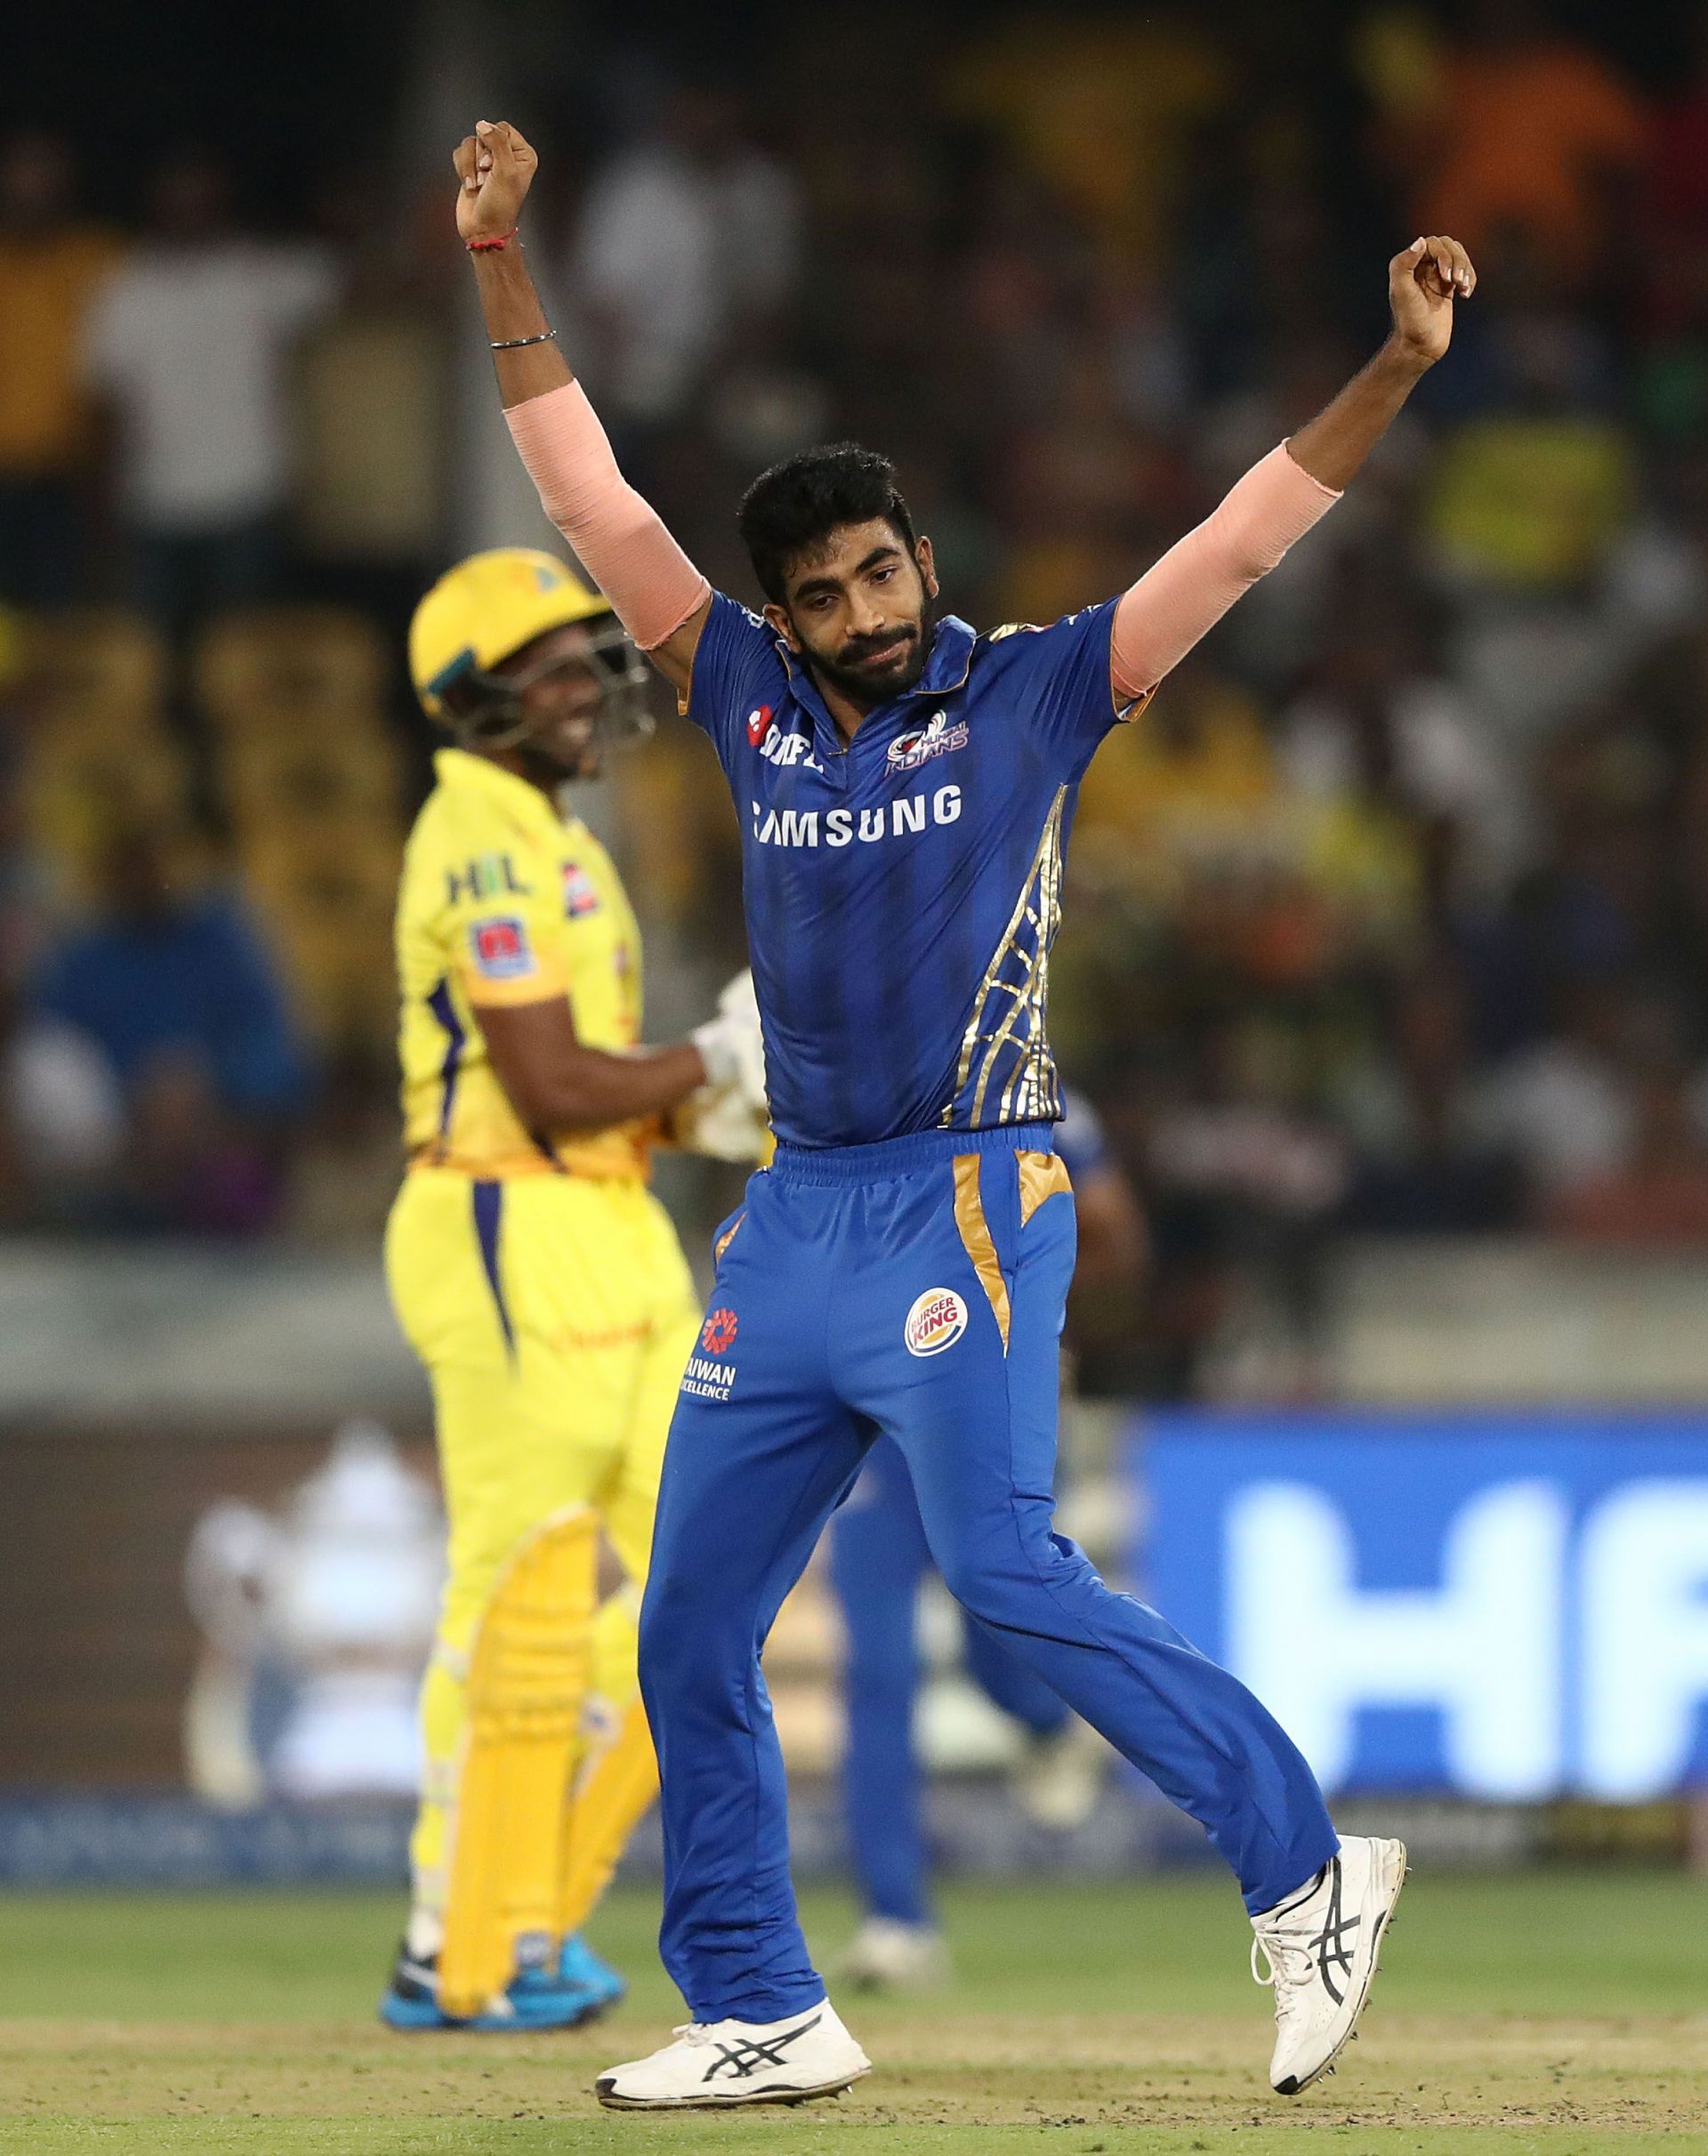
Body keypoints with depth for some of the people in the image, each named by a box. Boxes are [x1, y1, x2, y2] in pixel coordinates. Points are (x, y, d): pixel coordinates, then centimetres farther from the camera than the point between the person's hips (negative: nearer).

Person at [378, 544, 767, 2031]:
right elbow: (553, 1090, -20)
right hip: (515, 1241, -10)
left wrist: (698, 1101, 7)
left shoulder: (548, 841, 19)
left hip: (614, 1240, 10)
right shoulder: (485, 847, -14)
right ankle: (467, 1953, 0)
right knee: (524, 1600, -6)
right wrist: (718, 1060, -8)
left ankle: (534, 1897, 14)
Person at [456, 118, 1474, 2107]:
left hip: (963, 1205, -6)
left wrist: (1398, 369, -17)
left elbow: (1240, 544, -7)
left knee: (1006, 1574, -20)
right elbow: (594, 502, 10)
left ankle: (1304, 1871, -13)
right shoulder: (753, 707, 10)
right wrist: (501, 267, 5)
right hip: (791, 1221, 6)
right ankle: (758, 2015, 15)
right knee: (691, 1628, 6)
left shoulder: (1031, 695, -1)